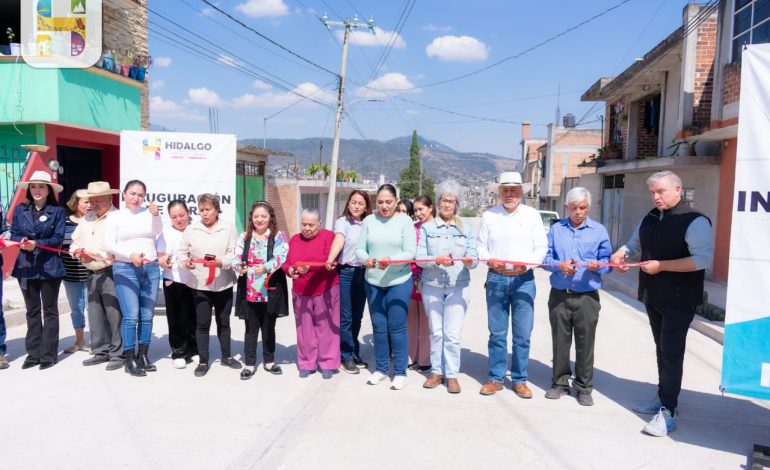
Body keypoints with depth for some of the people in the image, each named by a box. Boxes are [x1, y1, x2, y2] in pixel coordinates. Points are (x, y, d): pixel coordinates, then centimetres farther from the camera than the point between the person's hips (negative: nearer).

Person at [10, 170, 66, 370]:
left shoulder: (57, 211, -4)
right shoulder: (20, 209, 6)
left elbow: (58, 238, -9)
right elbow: (14, 234, 5)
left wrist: (37, 244, -24)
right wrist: (22, 242, -16)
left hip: (49, 267, -3)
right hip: (26, 266, 4)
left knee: (49, 310, 6)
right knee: (32, 311, 12)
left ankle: (48, 354, 13)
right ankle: (34, 353, 21)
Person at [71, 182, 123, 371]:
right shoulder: (86, 219, 17)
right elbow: (75, 240, 25)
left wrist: (96, 255, -17)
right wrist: (77, 251, 4)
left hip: (111, 272, -8)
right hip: (92, 274, 8)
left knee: (114, 315, -5)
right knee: (95, 314, 12)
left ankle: (118, 354, 5)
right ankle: (101, 352, 24)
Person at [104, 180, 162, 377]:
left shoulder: (148, 212, 8)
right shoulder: (116, 216, 4)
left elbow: (158, 231, -8)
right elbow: (108, 244, -2)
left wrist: (156, 215, -26)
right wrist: (130, 255, -15)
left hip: (151, 268, 2)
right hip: (125, 269, -2)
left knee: (147, 315, 6)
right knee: (131, 316, -6)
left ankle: (143, 355, 17)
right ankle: (130, 359, 3)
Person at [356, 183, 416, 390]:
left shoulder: (405, 221, -4)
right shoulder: (369, 220, 3)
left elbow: (410, 253, -11)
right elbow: (359, 249, 2)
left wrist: (391, 260, -27)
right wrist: (366, 259, -20)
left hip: (399, 282, -3)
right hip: (373, 283, 3)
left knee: (397, 327, 0)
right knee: (379, 327, 12)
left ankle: (400, 372, 13)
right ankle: (381, 368, 27)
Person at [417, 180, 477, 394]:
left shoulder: (466, 228, 7)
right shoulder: (427, 227, 5)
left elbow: (474, 257, -1)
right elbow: (419, 257, -4)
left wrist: (469, 261, -24)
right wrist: (437, 260, -22)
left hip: (458, 287, 0)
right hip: (432, 286, 1)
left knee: (453, 333, -1)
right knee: (436, 331, 9)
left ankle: (452, 375, 10)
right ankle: (437, 371, 21)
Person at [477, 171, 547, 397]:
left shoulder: (532, 215, 5)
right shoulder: (489, 215, 7)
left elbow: (541, 247, 2)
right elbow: (481, 245, 7)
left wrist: (526, 264, -15)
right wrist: (489, 260, -14)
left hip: (523, 279, 0)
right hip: (496, 278, 0)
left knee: (522, 335, 2)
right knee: (496, 333, 6)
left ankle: (519, 380, 16)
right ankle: (495, 378, 17)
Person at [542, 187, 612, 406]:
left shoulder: (599, 230, 5)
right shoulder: (556, 229, 8)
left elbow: (607, 261, 3)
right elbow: (545, 257, 3)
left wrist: (598, 265, -19)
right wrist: (559, 265, -17)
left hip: (587, 297, -1)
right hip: (559, 295, 1)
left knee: (585, 344, 3)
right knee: (560, 342, 9)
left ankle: (584, 387, 18)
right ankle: (560, 383, 23)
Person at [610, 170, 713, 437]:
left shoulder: (695, 221, -14)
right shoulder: (650, 219, 10)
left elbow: (703, 259, -24)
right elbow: (635, 244, 23)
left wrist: (661, 265, -23)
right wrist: (621, 254, 1)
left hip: (679, 300, -7)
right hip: (653, 297, 7)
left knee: (672, 353, -6)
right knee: (662, 350, 17)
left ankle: (668, 412, 1)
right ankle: (663, 398, 30)